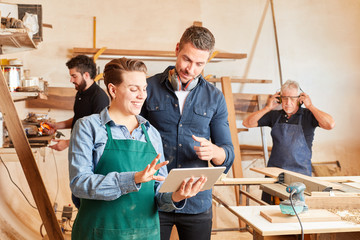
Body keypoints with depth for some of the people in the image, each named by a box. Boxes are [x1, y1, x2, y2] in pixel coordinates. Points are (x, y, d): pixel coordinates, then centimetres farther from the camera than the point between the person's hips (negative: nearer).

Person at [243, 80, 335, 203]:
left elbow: (330, 124, -17)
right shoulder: (274, 115, 10)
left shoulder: (308, 115, 0)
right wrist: (268, 108, 2)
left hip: (300, 173, -3)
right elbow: (247, 123, 9)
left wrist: (310, 106, -10)